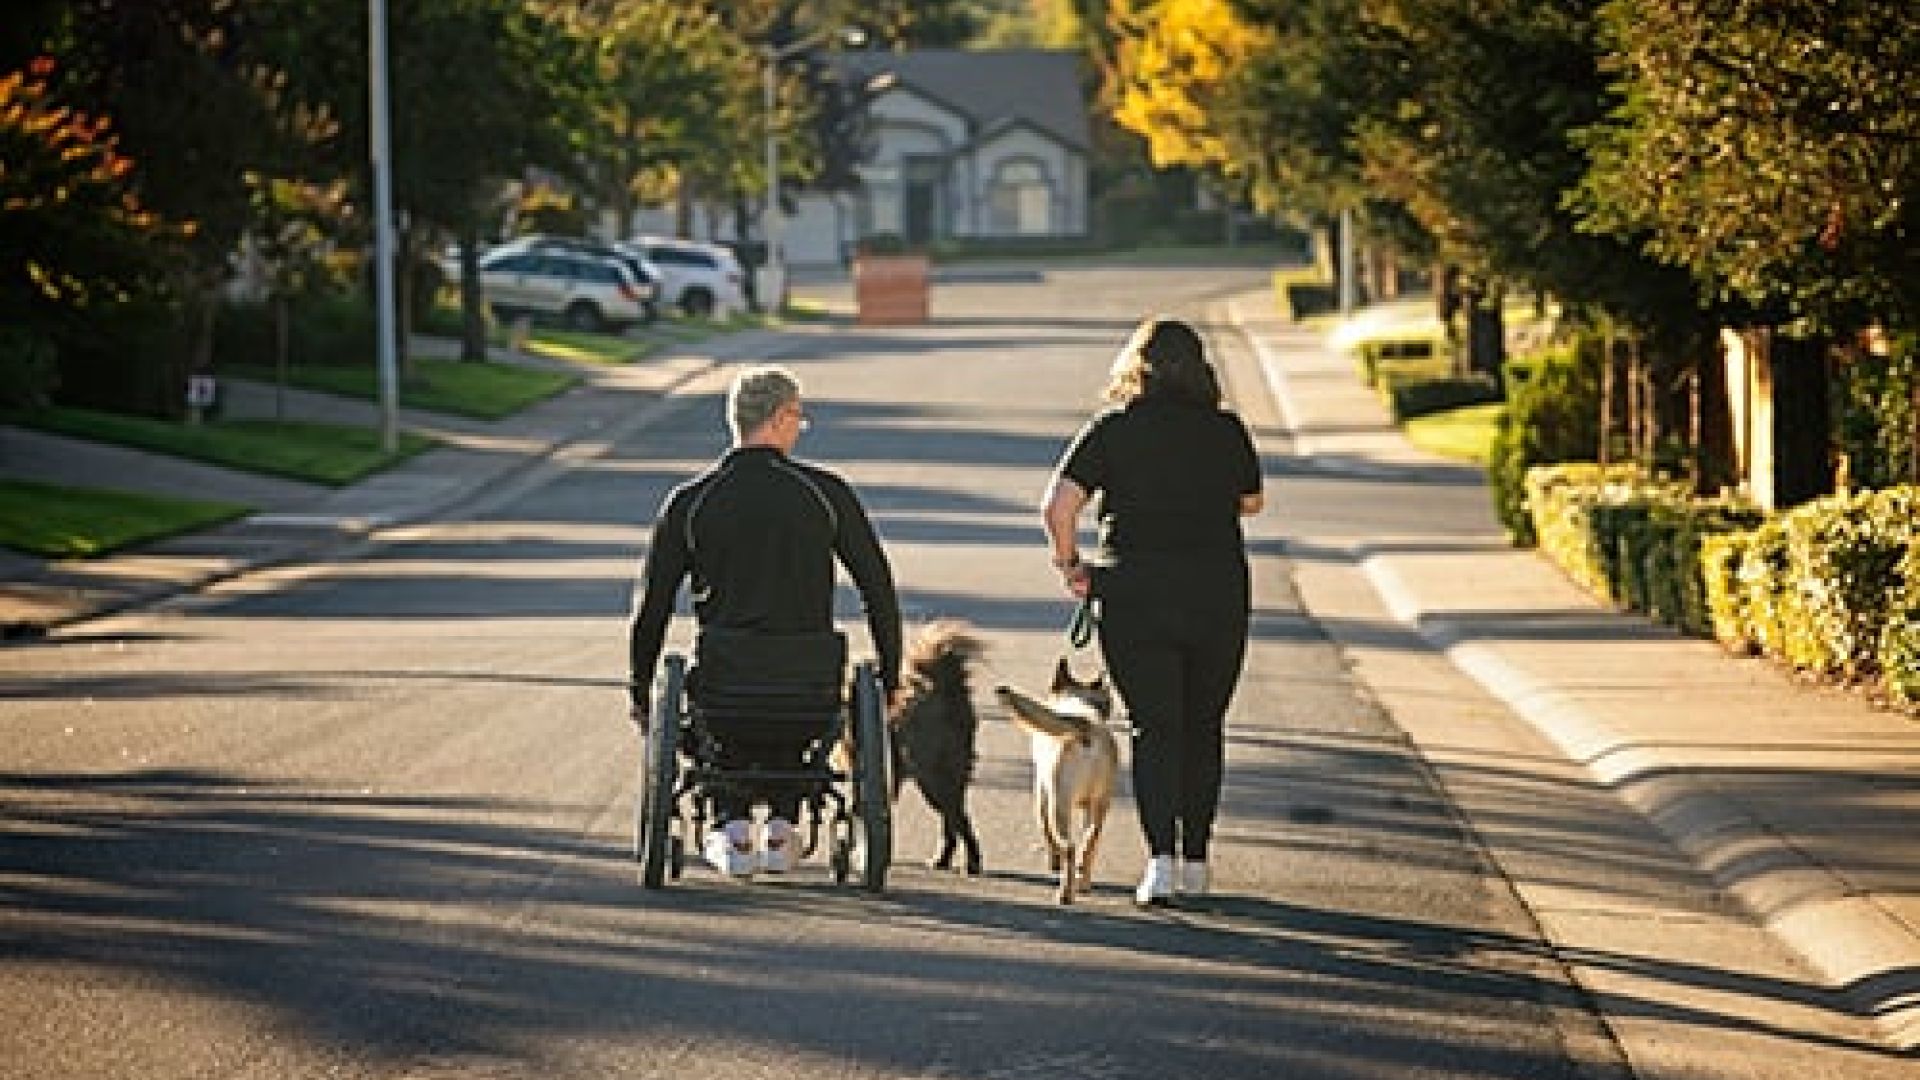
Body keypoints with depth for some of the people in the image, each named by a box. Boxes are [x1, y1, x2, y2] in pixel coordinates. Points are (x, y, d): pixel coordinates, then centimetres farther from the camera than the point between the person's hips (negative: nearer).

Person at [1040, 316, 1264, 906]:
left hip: (1136, 595, -2)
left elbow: (1058, 505, -13)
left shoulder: (1111, 429, -4)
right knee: (1203, 727, 14)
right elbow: (1250, 502, 17)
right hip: (1220, 594, 2)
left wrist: (1070, 564, 1)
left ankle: (1160, 862, -15)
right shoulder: (1227, 431, 1)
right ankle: (1195, 863, 18)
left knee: (1155, 728, 1)